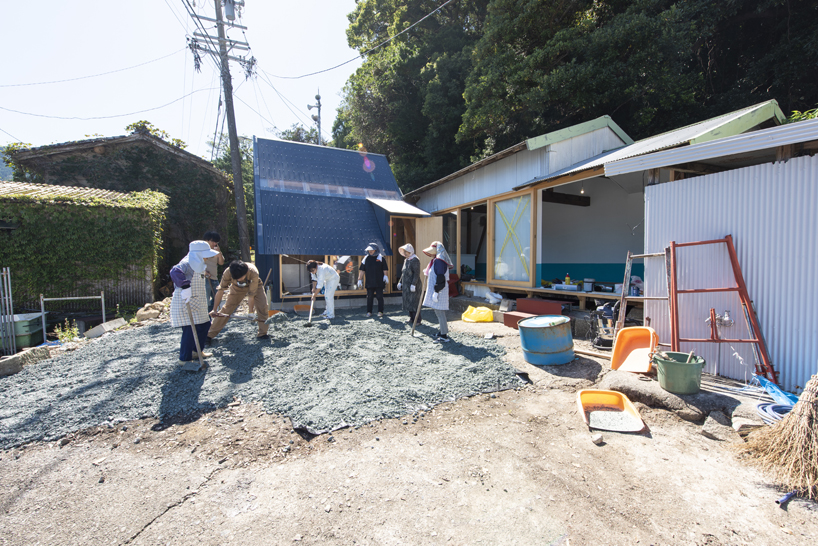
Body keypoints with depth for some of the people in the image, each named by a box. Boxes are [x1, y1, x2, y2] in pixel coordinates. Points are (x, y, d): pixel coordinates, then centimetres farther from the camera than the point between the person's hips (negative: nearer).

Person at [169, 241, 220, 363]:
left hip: (197, 303, 10)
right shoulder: (187, 263, -17)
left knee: (205, 325, 16)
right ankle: (184, 359, 3)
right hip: (185, 304, -10)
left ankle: (197, 351, 31)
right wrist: (185, 286, -46)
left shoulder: (198, 264, 14)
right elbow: (175, 272, -39)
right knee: (190, 330, -9)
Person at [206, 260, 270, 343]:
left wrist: (251, 312, -29)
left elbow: (251, 294, -34)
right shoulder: (228, 272, -35)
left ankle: (262, 334, -6)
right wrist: (214, 310, -23)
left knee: (262, 307, -18)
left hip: (254, 286, -1)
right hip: (237, 288, 2)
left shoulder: (253, 273, -41)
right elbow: (220, 290, -26)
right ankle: (209, 335, 4)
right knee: (226, 309, -7)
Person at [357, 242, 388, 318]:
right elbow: (362, 270, 7)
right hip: (369, 282, 2)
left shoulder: (381, 258, 2)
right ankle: (369, 312, 16)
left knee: (380, 297, 2)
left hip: (379, 282, -2)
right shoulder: (366, 258, 7)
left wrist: (385, 276, -8)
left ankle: (380, 312, 9)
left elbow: (385, 269, 4)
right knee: (369, 297, 8)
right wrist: (360, 279, 4)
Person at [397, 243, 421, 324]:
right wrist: (400, 282, 19)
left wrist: (413, 284, -22)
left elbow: (417, 274, -18)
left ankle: (417, 320, 1)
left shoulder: (415, 260, -12)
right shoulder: (406, 260, 16)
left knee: (414, 302, -6)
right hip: (406, 285, 9)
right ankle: (411, 318, 23)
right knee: (407, 302, 12)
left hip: (413, 285, -9)